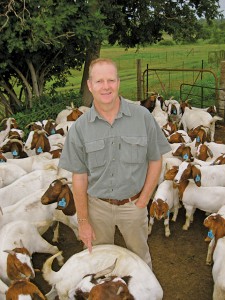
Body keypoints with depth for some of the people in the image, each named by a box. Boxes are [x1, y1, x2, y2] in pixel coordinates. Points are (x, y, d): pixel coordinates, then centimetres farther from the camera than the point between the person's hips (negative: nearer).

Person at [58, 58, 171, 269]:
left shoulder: (142, 117, -11)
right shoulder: (80, 127, -10)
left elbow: (155, 161, -3)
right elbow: (79, 177, -6)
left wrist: (142, 202, -6)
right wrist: (83, 221, -4)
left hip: (133, 204, 0)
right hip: (97, 205, 1)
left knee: (140, 257, 22)